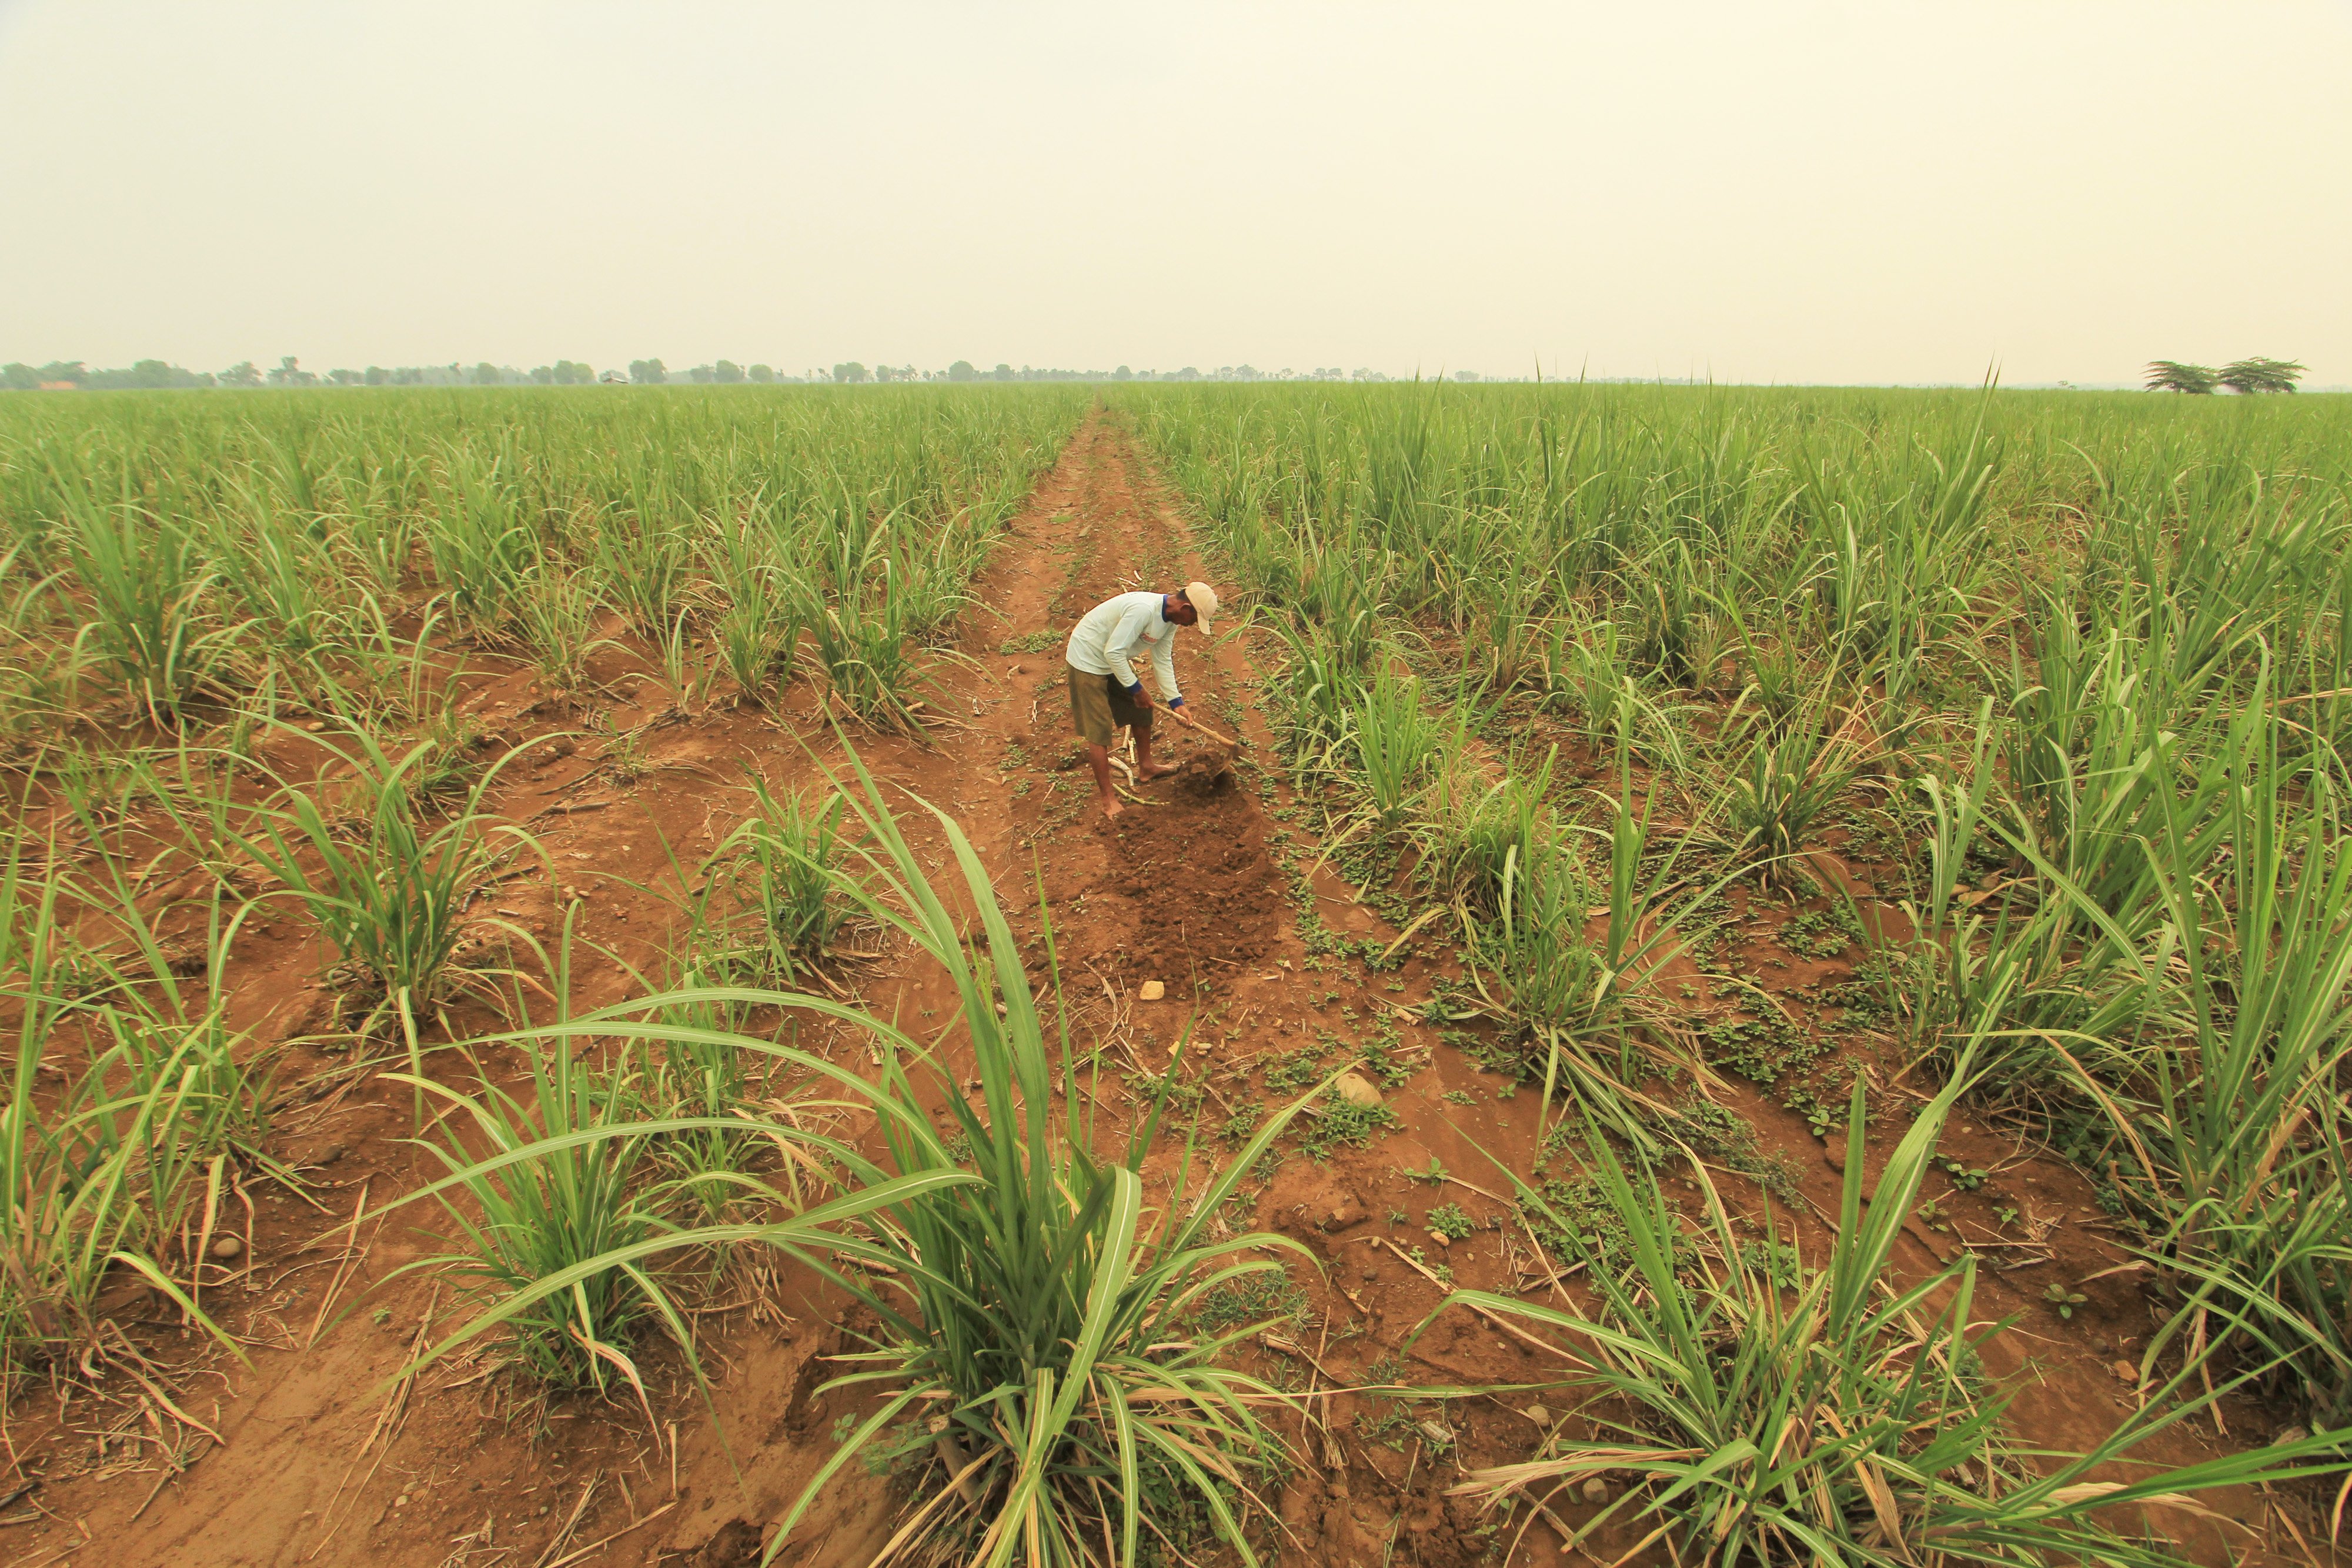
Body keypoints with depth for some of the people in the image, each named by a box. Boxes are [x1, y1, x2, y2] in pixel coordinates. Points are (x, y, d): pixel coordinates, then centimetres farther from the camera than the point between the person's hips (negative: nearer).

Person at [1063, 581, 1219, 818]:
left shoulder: (1170, 619, -3)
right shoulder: (1143, 610, -33)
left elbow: (1163, 661, 6)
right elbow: (1113, 652, -31)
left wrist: (1176, 702, 0)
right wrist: (1136, 689, -21)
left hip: (1115, 661, 10)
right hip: (1088, 660, -10)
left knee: (1141, 710, 17)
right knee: (1099, 730, -8)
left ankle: (1146, 767, 37)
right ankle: (1108, 798, -3)